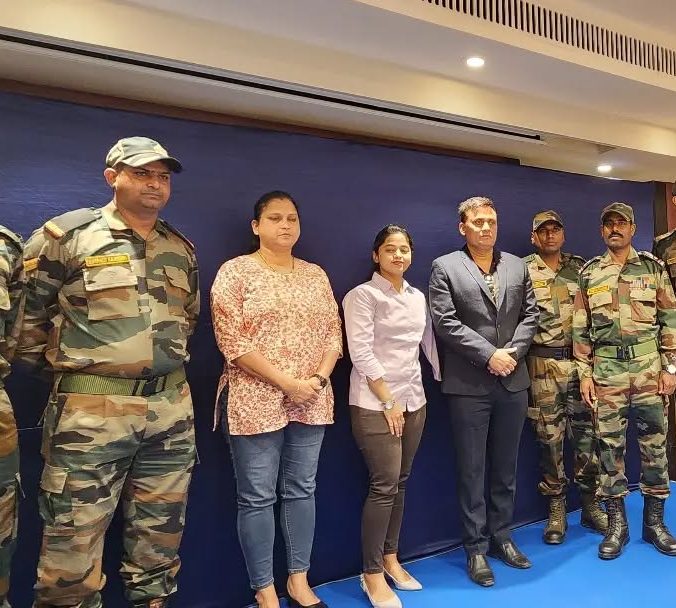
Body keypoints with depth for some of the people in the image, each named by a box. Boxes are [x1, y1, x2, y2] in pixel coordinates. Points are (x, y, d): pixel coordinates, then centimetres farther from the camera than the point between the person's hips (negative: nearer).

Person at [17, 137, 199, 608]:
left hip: (172, 410, 5)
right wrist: (61, 363, 4)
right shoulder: (65, 236, -4)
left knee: (160, 542, 16)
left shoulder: (182, 249, 11)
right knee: (73, 543, 4)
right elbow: (26, 312, 1)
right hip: (91, 412, -4)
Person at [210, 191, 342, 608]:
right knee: (257, 498, 6)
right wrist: (286, 381, -16)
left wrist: (320, 377, -8)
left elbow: (333, 332, 9)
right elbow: (231, 340, -13)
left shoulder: (316, 275, 11)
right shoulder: (236, 272, -5)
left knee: (302, 490, 14)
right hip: (257, 402, -4)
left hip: (311, 402, 5)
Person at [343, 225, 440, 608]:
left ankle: (391, 560, 29)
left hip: (414, 400, 6)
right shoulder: (362, 295, -8)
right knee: (384, 485, -4)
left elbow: (429, 342, 15)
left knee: (400, 483, 13)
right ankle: (372, 574, 13)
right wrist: (388, 400, -13)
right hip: (375, 404, -6)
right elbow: (361, 352, -14)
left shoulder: (418, 297, 11)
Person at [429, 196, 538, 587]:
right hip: (469, 385, -4)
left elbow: (531, 314, 7)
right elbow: (445, 322, -11)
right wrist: (489, 355, -14)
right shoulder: (445, 267, -3)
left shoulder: (518, 266, 11)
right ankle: (476, 548, 19)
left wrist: (512, 352, -9)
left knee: (506, 467, 15)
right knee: (471, 470, 5)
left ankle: (502, 537, 31)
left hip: (514, 381, 4)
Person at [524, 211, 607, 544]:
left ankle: (590, 504, 25)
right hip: (543, 364, -3)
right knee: (550, 437, 5)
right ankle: (556, 510, 18)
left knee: (586, 432, 9)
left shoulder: (579, 268, 10)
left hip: (580, 360, 3)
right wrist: (520, 355, -7)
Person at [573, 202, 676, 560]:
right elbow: (581, 328, 4)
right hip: (606, 370, 0)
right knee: (610, 445, 5)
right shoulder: (589, 273, 5)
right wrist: (584, 373, 0)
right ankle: (616, 523, 18)